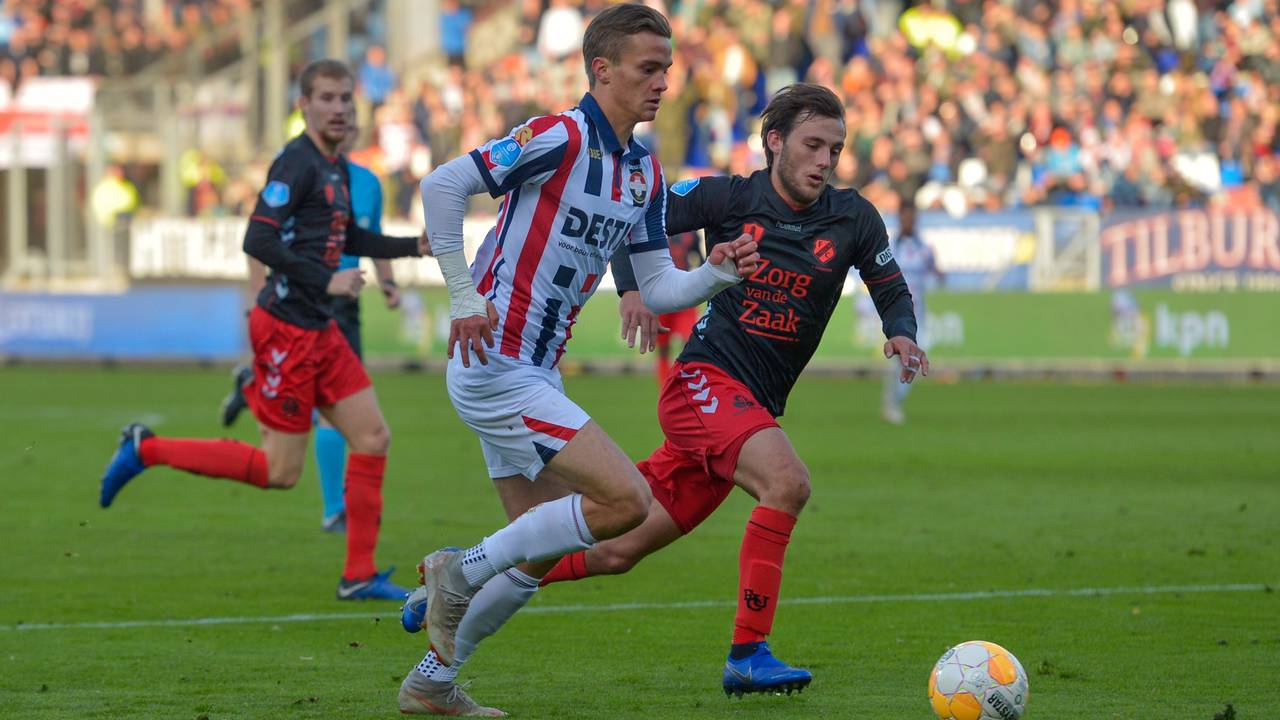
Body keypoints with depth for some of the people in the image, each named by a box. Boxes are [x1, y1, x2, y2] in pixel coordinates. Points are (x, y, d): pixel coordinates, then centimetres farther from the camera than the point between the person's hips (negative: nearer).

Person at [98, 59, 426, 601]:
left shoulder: (335, 166, 14)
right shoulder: (296, 164, -16)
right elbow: (258, 240, -24)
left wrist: (412, 246, 18)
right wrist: (326, 281, -24)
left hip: (319, 331, 9)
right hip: (287, 329, -9)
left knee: (373, 437, 4)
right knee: (281, 471, -4)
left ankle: (360, 576, 9)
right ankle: (147, 450, 7)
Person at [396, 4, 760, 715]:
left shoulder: (644, 172, 11)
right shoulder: (560, 137, -16)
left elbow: (658, 289, 13)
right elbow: (443, 184, -21)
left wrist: (717, 273, -6)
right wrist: (462, 296, -20)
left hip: (536, 373, 9)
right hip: (494, 366, -9)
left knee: (535, 558, 13)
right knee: (625, 499, -16)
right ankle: (462, 571, -4)